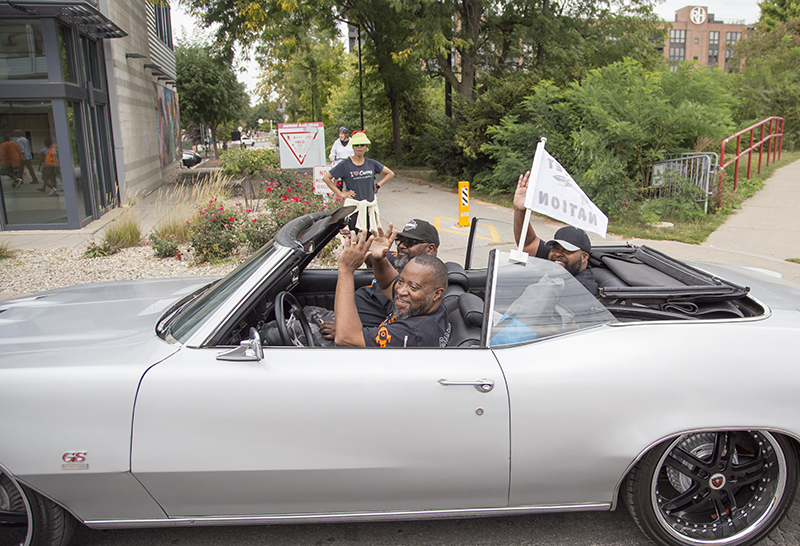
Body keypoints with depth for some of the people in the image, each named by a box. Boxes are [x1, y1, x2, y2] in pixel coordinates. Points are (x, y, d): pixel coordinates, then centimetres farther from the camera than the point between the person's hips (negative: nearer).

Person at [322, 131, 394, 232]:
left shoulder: (371, 163, 8)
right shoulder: (345, 165, -1)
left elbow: (390, 173, 21)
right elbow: (326, 178, 3)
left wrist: (377, 185, 9)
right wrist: (341, 194, -2)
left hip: (371, 206, 3)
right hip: (353, 206, -3)